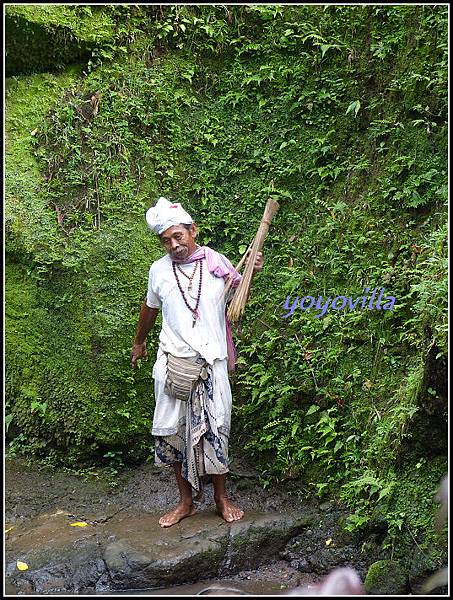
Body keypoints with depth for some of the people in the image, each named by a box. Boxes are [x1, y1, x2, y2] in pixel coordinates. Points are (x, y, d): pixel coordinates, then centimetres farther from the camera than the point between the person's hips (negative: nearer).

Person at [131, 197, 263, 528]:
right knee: (174, 432, 5)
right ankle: (186, 502, 21)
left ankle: (221, 498, 22)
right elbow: (150, 307, 21)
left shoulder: (217, 262, -1)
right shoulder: (159, 270, 3)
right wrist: (139, 342, 32)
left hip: (212, 362, -1)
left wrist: (253, 271, -4)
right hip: (173, 363, 1)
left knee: (215, 431, 4)